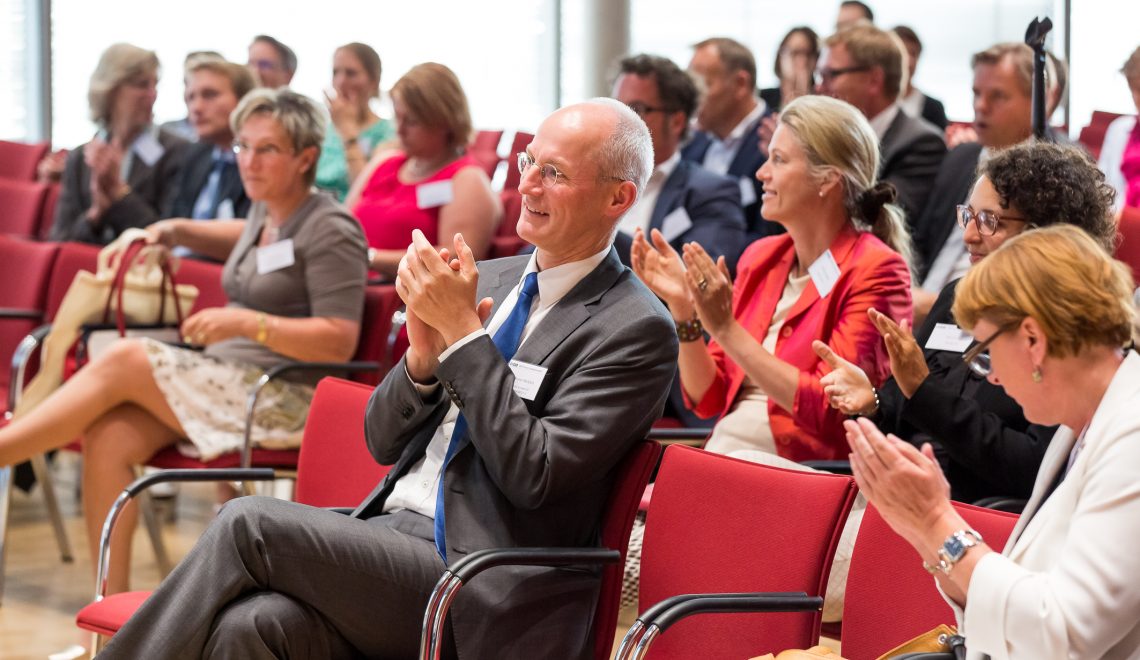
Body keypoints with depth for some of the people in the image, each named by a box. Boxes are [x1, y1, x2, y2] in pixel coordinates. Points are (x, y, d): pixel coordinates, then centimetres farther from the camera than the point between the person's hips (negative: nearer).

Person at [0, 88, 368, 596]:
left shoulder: (329, 230, -8)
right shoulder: (267, 215, 17)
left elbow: (339, 342, -16)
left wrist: (249, 323, -23)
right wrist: (172, 230, 29)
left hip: (285, 401, -8)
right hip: (228, 382, 8)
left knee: (125, 359, -23)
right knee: (106, 439, -19)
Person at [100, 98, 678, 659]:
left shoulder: (637, 330, -6)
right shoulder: (490, 280, 16)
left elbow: (534, 475, -17)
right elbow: (384, 443, 16)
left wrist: (462, 332, -14)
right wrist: (424, 354, -5)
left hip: (480, 601, -6)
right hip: (389, 531, 6)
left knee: (248, 523, -19)